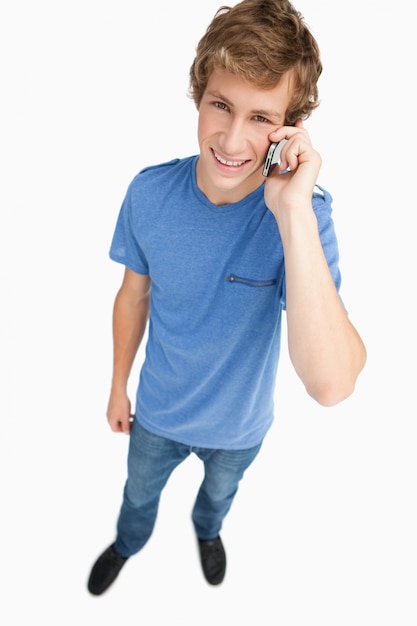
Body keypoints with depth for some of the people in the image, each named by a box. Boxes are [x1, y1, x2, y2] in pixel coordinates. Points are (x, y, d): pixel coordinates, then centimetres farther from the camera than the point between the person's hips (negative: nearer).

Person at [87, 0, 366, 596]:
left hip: (239, 423, -1)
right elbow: (134, 295, -6)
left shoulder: (304, 215, -31)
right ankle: (127, 545, 67)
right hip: (157, 411, 1)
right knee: (139, 492, 31)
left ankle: (206, 529, 70)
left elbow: (331, 384, -44)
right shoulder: (150, 192, -23)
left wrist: (292, 213, -48)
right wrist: (118, 387, 6)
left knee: (220, 491, 33)